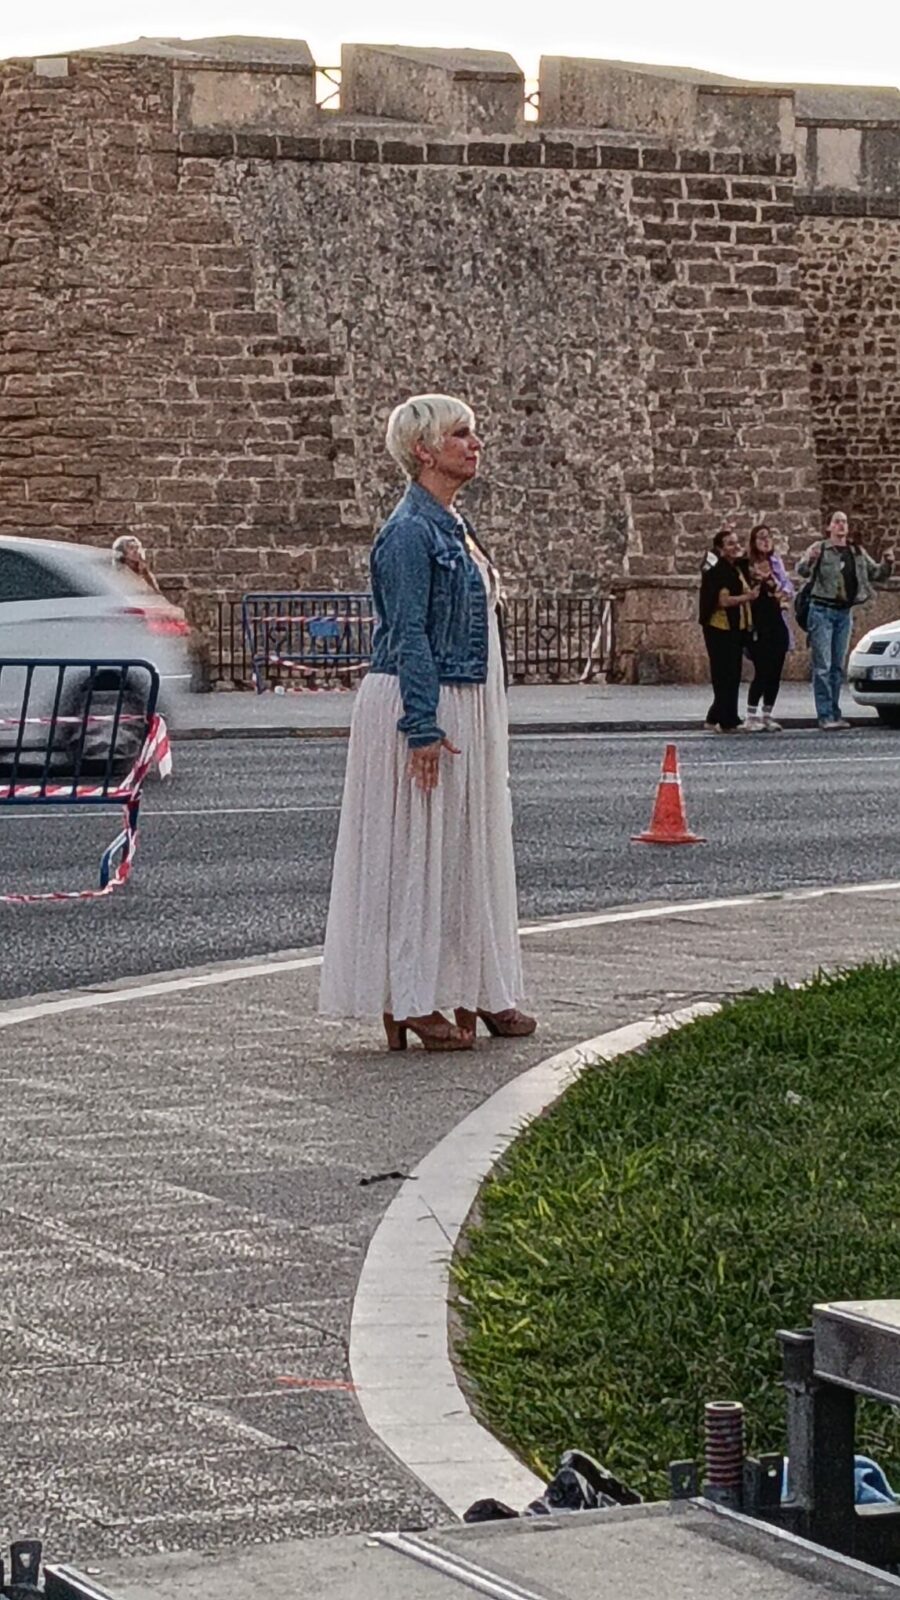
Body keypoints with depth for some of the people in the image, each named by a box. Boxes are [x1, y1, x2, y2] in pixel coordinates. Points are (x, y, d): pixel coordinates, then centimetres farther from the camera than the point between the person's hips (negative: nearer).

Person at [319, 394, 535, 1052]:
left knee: (465, 846, 12)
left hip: (466, 709, 10)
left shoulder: (453, 527, 14)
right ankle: (407, 1003, 0)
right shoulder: (411, 531, -15)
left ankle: (474, 994, 17)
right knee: (416, 847, -4)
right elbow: (410, 635, -19)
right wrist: (424, 729, -22)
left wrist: (489, 723, 21)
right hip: (421, 706, -10)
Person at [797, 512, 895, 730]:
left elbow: (876, 574, 15)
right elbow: (802, 571, -15)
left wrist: (887, 564, -6)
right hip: (822, 610, -6)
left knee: (838, 666, 10)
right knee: (823, 666, -9)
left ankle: (835, 715, 14)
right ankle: (825, 716, -12)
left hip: (845, 613, 6)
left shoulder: (857, 552, 12)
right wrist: (810, 560, -37)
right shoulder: (820, 548, -3)